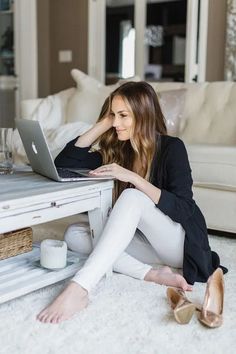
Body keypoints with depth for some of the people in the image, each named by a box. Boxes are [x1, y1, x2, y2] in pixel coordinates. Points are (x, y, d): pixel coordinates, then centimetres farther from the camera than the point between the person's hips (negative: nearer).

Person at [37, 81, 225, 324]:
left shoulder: (172, 148, -13)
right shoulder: (117, 150, 3)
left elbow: (183, 209, -22)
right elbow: (63, 163, -3)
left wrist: (133, 177, -29)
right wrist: (102, 124, -7)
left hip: (182, 243, -6)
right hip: (145, 240, 6)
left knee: (132, 198, -33)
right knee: (75, 234, -14)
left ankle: (78, 289, -46)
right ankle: (152, 273, -27)